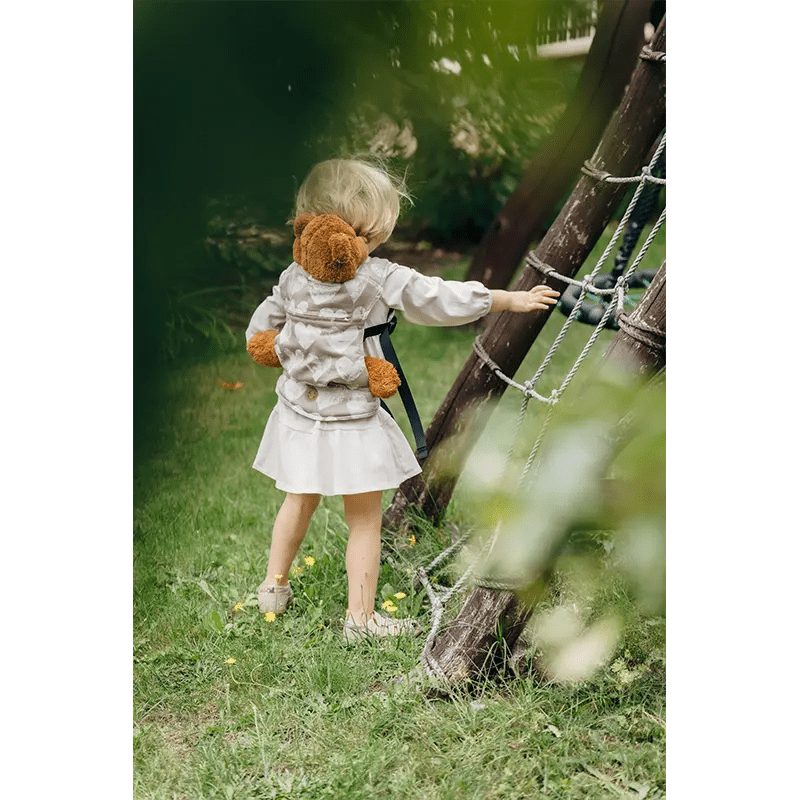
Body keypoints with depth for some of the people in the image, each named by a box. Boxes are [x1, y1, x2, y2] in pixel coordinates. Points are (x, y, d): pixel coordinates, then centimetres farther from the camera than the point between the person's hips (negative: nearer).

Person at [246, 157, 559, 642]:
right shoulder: (381, 278, -16)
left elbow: (260, 332, 8)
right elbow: (443, 301, -10)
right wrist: (511, 300, 2)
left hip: (300, 411, 6)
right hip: (352, 423, -6)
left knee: (300, 502, 26)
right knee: (365, 520, 9)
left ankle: (274, 588, 40)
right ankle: (361, 617, 18)